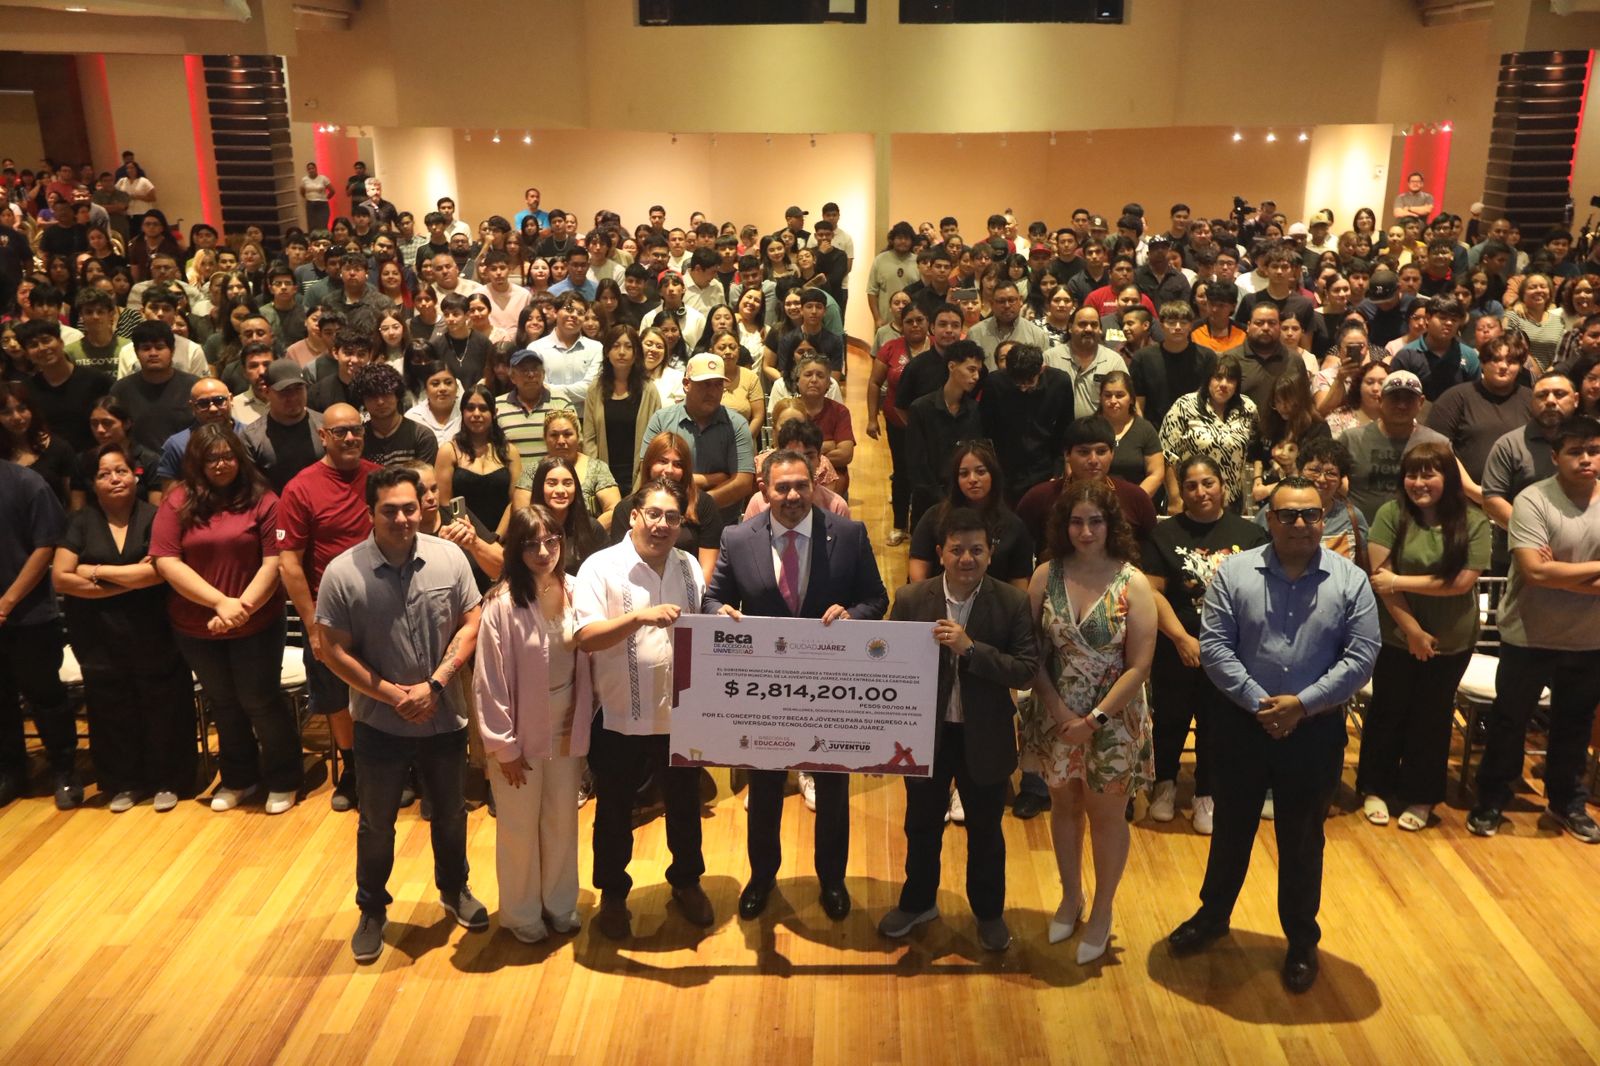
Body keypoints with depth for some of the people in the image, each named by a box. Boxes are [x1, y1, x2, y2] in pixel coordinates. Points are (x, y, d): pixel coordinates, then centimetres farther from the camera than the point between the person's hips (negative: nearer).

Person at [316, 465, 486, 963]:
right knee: (377, 825, 16)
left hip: (444, 717, 2)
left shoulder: (449, 557, -11)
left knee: (450, 813, 21)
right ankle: (372, 911, 37)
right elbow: (335, 650, -12)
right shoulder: (343, 573, -16)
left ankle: (454, 889, 45)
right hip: (380, 725, -2)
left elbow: (469, 625, -5)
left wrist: (435, 685, -15)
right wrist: (393, 694, -16)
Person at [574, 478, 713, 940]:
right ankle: (613, 895, 35)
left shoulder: (689, 567, 4)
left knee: (685, 806, 20)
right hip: (620, 720, -4)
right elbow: (586, 637, -23)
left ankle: (687, 882, 43)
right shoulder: (601, 567, -12)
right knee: (614, 813, 14)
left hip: (680, 716, 4)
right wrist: (641, 616, -34)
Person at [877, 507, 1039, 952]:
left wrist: (970, 648, -28)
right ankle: (917, 902, 45)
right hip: (925, 734, 1)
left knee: (985, 830, 19)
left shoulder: (1012, 603, -12)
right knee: (922, 825, 21)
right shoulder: (911, 599, -10)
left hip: (985, 737, -1)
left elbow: (1027, 669, -19)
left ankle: (989, 911, 42)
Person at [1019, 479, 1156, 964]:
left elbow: (1139, 666, -13)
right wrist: (1056, 707, -13)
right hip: (1056, 717, 2)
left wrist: (1094, 719, -15)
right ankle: (1070, 897, 40)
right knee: (1063, 805, 18)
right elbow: (1031, 650, -5)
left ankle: (1102, 913, 32)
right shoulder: (1046, 575, -6)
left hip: (1113, 720, -2)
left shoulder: (1132, 583, -13)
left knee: (1107, 815, 11)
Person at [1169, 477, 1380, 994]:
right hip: (1242, 724, 1)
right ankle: (1213, 915, 39)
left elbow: (1362, 656, -9)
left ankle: (1302, 940, 33)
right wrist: (1257, 703, -16)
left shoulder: (1350, 580, -4)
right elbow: (1214, 647, -9)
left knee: (1302, 841, 14)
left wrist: (1301, 704, -15)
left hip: (1316, 731, 0)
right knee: (1231, 830, 17)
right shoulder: (1233, 573, -6)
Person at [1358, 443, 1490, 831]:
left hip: (1451, 641, 1)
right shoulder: (1391, 514, -9)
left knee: (1432, 717, 14)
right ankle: (1375, 788, 28)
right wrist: (1413, 630, -16)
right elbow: (1381, 576, -14)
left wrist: (1401, 582, -16)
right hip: (1396, 637, -1)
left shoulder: (1473, 522, -7)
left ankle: (1421, 797, 29)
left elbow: (1463, 581, -14)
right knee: (1387, 711, 12)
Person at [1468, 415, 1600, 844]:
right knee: (1509, 721, 11)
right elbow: (1534, 571, -25)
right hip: (1529, 638, -4)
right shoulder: (1533, 500, -17)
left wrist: (1561, 574, -21)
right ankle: (1491, 800, 27)